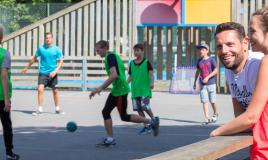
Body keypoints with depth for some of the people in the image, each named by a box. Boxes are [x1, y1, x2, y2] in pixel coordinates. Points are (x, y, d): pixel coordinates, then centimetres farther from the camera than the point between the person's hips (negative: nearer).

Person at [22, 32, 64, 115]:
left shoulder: (56, 49, -5)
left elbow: (61, 61, -5)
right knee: (40, 89, -14)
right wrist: (27, 67, 17)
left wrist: (55, 71, -18)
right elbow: (34, 58, 12)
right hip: (42, 73, 0)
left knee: (55, 91, 9)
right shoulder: (41, 48, -1)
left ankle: (57, 109, 24)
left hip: (52, 74, 0)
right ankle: (39, 109, -9)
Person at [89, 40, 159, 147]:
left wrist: (100, 88, -23)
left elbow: (114, 75, -26)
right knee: (105, 112, 7)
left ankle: (152, 122, 6)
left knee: (124, 116, -1)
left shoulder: (110, 56, -14)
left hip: (121, 90, -10)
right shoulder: (113, 55, 17)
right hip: (116, 90, 10)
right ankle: (110, 139, 8)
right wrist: (101, 88, 21)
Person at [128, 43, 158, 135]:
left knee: (145, 106, -16)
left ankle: (154, 120, 9)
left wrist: (151, 82, -27)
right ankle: (146, 127, 12)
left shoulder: (146, 62, -2)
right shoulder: (132, 63, 11)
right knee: (139, 109, 2)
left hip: (145, 90, -5)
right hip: (135, 90, 5)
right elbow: (130, 76, 16)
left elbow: (151, 73, -11)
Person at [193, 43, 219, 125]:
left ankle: (215, 114, 28)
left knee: (212, 101, 2)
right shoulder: (199, 61, 9)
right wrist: (195, 82, 19)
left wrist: (208, 77, -19)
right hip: (202, 84, 3)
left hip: (211, 83, -3)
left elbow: (216, 70, -8)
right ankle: (207, 118, -4)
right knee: (205, 101, -4)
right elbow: (197, 72, 19)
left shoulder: (211, 60, -4)